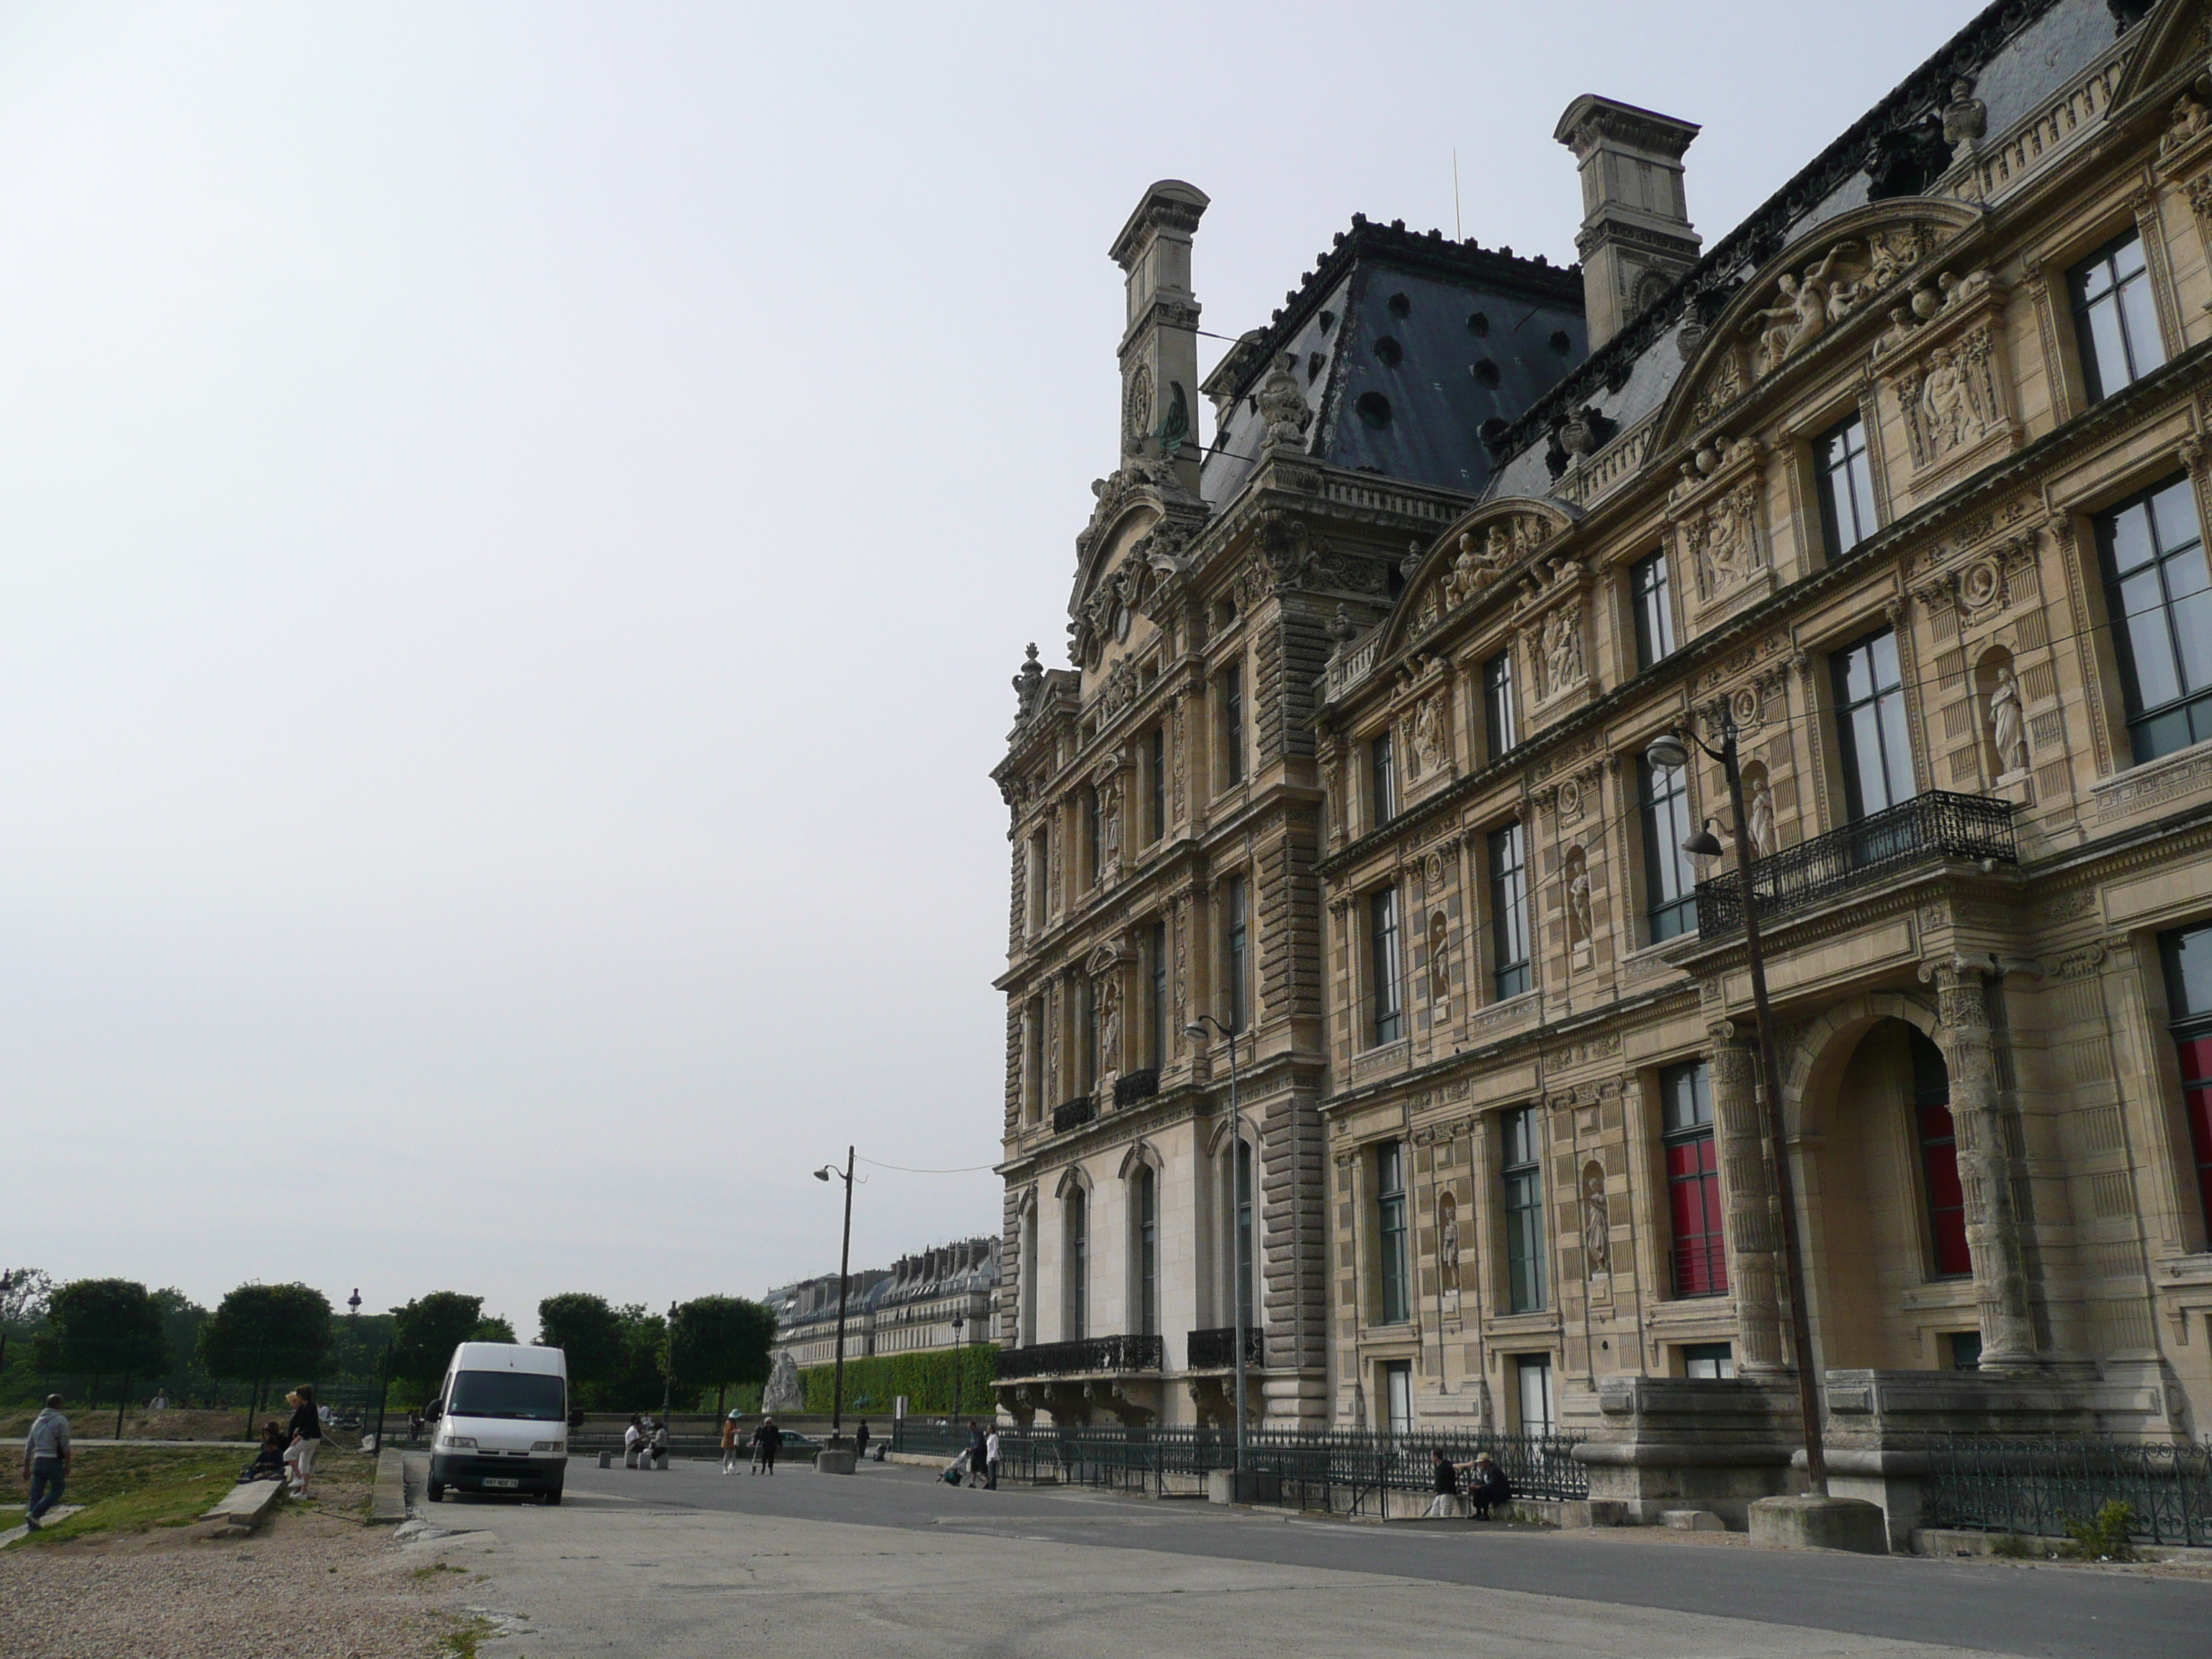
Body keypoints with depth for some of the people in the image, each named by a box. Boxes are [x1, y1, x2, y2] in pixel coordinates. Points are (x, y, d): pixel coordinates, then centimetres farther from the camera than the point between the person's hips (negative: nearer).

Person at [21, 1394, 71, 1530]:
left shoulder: (37, 1421, 16)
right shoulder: (61, 1421, -4)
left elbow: (28, 1446, 17)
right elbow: (65, 1445, -10)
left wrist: (26, 1467, 21)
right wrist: (67, 1464, -3)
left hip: (38, 1461, 6)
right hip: (53, 1461, -6)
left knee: (36, 1493, 10)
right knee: (57, 1490, 3)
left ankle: (32, 1523, 6)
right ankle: (34, 1514, -12)